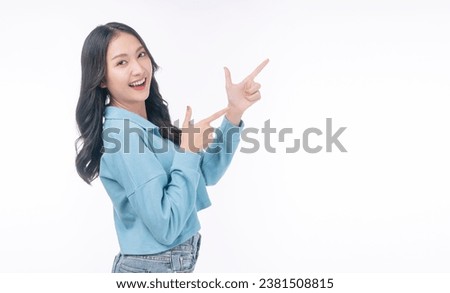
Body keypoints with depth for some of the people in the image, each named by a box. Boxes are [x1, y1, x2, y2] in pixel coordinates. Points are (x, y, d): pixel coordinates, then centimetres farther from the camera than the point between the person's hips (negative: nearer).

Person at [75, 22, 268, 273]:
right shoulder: (123, 135, -24)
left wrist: (234, 113, -6)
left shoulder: (151, 123, 2)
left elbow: (208, 172, 3)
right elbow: (165, 228, -26)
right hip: (153, 267, -8)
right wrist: (188, 151, -20)